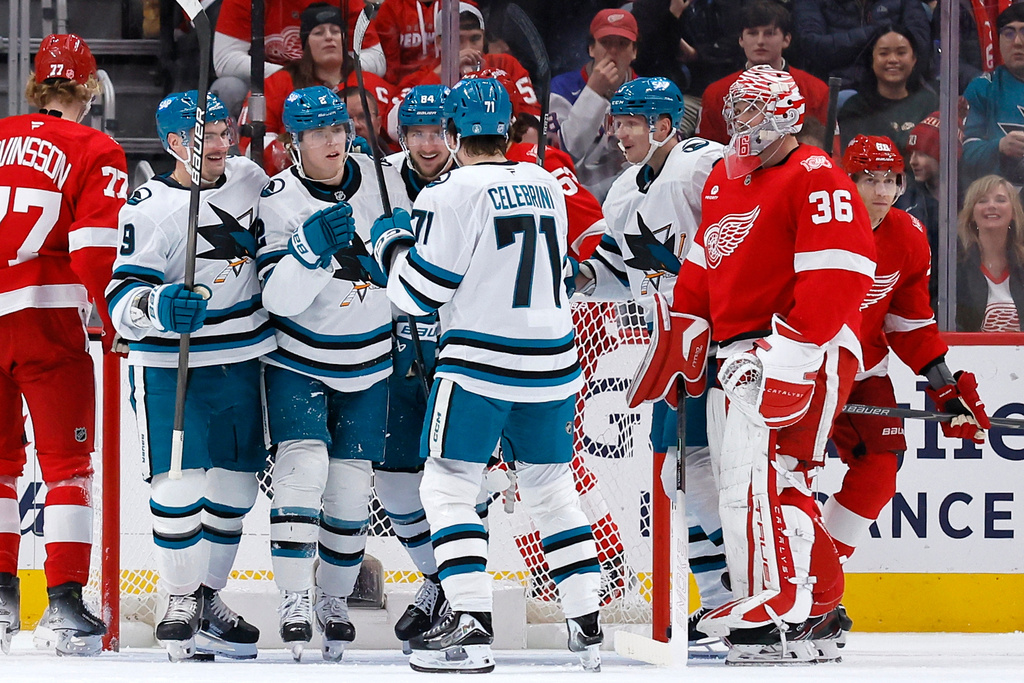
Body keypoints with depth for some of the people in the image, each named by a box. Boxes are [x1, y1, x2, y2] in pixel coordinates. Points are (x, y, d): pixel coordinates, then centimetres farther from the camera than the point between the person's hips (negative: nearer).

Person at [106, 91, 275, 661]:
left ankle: (209, 597, 25)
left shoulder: (251, 178, 4)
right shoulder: (149, 207, -13)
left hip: (242, 361, 6)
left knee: (235, 485, 10)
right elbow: (123, 297, -17)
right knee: (180, 484, -11)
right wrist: (157, 305, -35)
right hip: (171, 369, -5)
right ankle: (182, 601, 4)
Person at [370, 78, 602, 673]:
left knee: (448, 485, 0)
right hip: (552, 361, 6)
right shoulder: (546, 187, 10)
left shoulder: (455, 193, -10)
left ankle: (472, 625, -11)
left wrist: (393, 244, 10)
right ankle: (588, 625, 13)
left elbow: (421, 291, -10)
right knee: (551, 487, 15)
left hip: (482, 363, -6)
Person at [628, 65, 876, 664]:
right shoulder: (725, 180, 19)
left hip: (805, 350, -9)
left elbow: (838, 277, -20)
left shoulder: (816, 178, -10)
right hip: (739, 355, 9)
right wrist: (682, 341, 19)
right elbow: (703, 267, 27)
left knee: (758, 468, -19)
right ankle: (819, 604, 15)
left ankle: (779, 607, -22)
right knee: (780, 479, 9)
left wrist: (786, 351, -24)